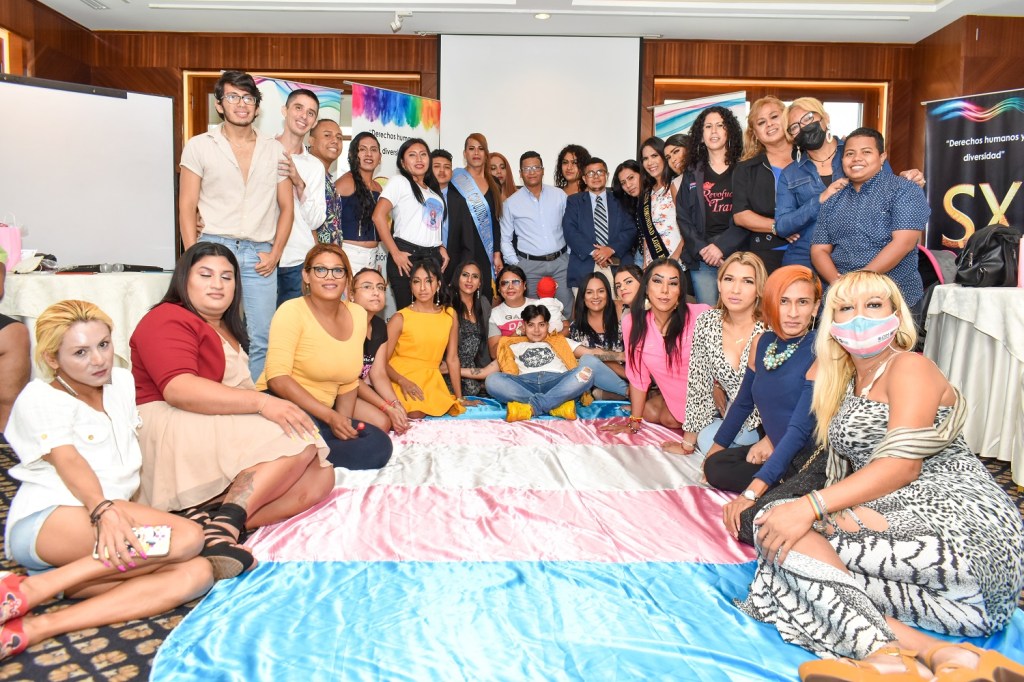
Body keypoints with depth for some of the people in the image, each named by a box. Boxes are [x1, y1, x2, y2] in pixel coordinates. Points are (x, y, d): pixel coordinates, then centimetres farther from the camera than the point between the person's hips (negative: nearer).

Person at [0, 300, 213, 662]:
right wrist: (103, 511, -35)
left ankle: (30, 629, -28)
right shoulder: (39, 398, 0)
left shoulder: (122, 382, 17)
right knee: (185, 537, -30)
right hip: (47, 521, -6)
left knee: (196, 574, -23)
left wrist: (127, 511, 1)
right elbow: (68, 462, -16)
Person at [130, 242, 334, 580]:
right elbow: (179, 390, -22)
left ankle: (210, 517, -27)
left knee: (320, 476, -13)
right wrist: (261, 402, -29)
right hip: (171, 433, -9)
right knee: (297, 440, -27)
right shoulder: (168, 320, -4)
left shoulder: (227, 330, 26)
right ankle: (223, 526, -32)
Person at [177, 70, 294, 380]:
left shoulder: (275, 150, 14)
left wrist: (275, 254, 2)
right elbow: (187, 207, 4)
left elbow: (286, 206, 14)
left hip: (260, 256, 2)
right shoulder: (199, 145, 8)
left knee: (260, 340, 0)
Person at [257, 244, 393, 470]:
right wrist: (330, 417, -22)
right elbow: (278, 377, -18)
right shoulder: (292, 311, -9)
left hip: (321, 415, 7)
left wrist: (344, 421, -4)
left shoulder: (358, 314, 7)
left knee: (379, 445, -18)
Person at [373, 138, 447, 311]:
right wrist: (395, 253, -14)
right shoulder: (399, 182, 1)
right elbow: (378, 216, -10)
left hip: (433, 256, 6)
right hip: (407, 255, -6)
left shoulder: (433, 191, 22)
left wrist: (442, 248, 6)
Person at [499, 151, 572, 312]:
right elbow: (505, 238, 4)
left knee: (567, 307, 4)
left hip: (560, 261, 1)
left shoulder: (560, 196, 5)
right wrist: (515, 265, -3)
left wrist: (571, 254, 4)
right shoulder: (511, 203, 2)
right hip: (529, 265, -1)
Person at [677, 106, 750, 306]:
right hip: (701, 259, 2)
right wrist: (701, 248, -6)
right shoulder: (692, 173, 14)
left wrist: (722, 246, -13)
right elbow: (682, 216, 8)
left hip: (736, 255, -1)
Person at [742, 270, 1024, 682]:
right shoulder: (844, 382, 21)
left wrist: (811, 507, -26)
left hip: (962, 522, -8)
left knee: (794, 541, -25)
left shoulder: (909, 368, -2)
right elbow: (848, 472, 17)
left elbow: (904, 463, -17)